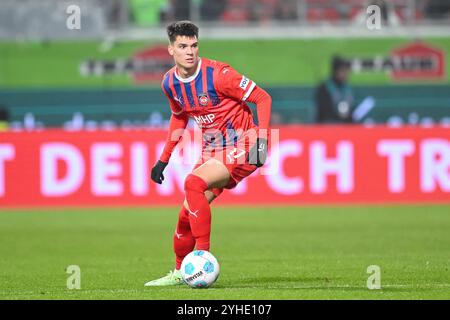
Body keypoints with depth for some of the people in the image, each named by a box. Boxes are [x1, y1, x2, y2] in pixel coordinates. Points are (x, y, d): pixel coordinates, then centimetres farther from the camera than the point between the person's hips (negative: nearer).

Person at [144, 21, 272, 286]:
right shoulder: (170, 83, 0)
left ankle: (203, 255, -25)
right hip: (212, 152, 7)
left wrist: (261, 139, -25)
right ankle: (180, 272, 23)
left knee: (194, 183, -29)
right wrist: (164, 159, 20)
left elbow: (263, 98, -16)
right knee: (187, 216, 3)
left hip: (240, 149, -7)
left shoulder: (217, 74, -21)